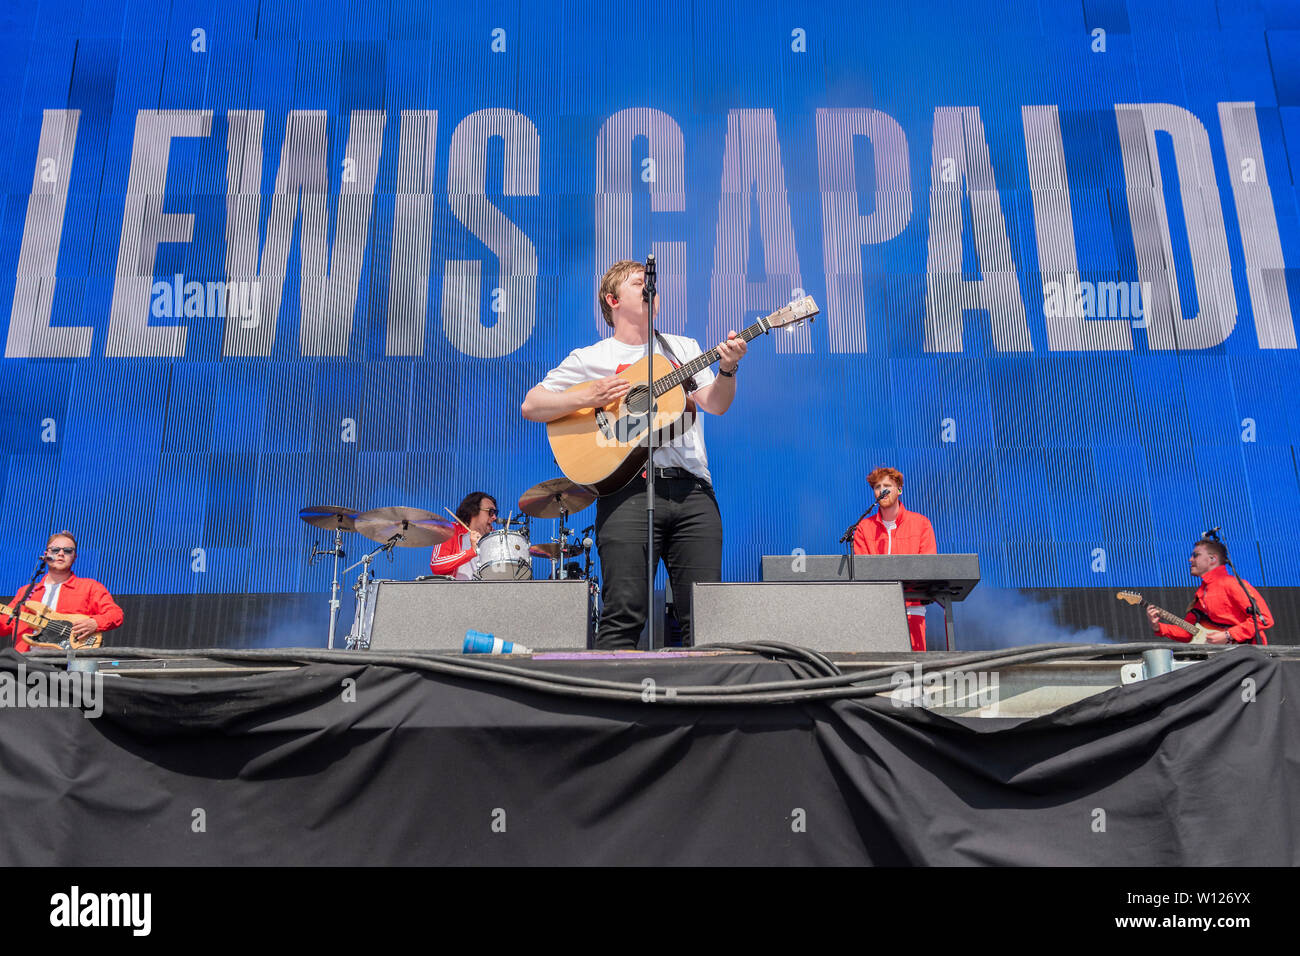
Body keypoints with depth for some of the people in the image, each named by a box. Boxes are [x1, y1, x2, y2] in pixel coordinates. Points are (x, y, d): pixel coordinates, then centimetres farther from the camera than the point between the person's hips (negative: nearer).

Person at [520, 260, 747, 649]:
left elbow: (715, 404, 9)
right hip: (628, 487, -3)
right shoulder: (589, 359, 12)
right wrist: (588, 398, -8)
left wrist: (727, 370, -11)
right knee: (624, 613, -9)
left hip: (692, 489, 3)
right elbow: (530, 405, 7)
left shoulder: (684, 348, 22)